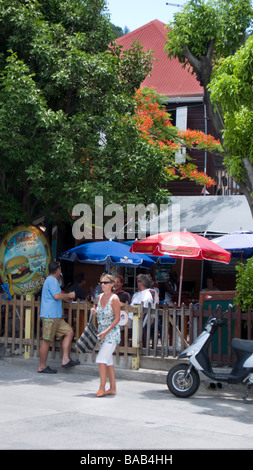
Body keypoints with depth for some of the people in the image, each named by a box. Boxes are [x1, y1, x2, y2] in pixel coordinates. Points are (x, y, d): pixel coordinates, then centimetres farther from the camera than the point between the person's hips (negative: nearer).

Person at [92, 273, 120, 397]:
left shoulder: (114, 299, -14)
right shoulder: (100, 297, 8)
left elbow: (117, 318, -13)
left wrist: (106, 332, -18)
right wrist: (95, 312, -2)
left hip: (112, 332, -7)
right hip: (102, 332, 7)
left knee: (101, 359, -14)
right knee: (108, 361, 10)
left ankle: (102, 388, -8)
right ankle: (113, 388, 16)